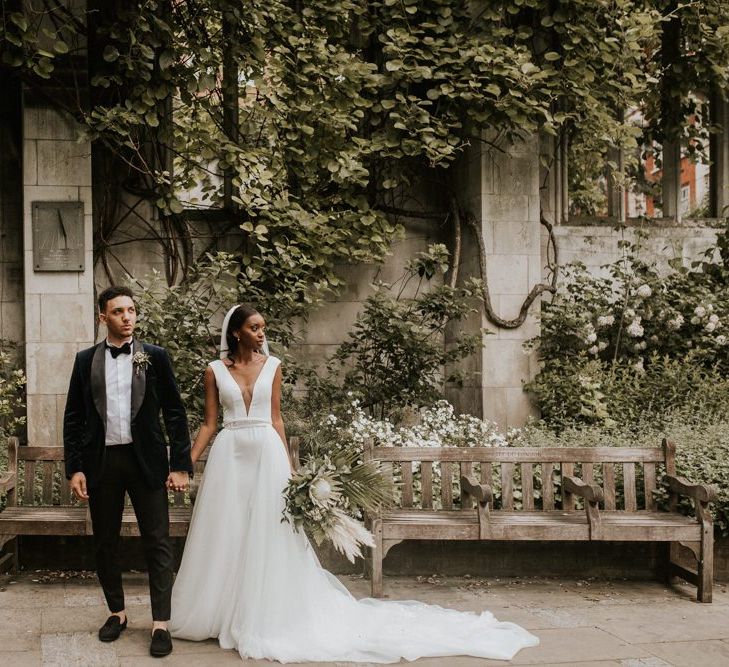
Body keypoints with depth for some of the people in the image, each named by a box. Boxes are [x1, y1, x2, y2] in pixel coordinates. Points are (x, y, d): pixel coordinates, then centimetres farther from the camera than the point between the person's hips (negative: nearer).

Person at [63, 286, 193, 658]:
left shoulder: (155, 357, 2)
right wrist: (75, 468, -1)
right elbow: (73, 417, 7)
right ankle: (117, 612, 27)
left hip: (146, 460, -2)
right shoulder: (86, 360, 6)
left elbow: (175, 413, 1)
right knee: (105, 543, 11)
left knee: (158, 543, -2)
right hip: (101, 461, 2)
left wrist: (180, 465, -5)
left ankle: (160, 623, 3)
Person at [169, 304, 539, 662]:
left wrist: (288, 466, 4)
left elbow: (275, 419, 8)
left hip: (267, 454, 0)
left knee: (267, 537, 2)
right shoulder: (215, 370, 3)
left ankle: (262, 619, 12)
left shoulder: (271, 366, 6)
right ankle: (219, 614, 19)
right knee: (226, 538, 5)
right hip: (228, 456, 0)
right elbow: (209, 423, 4)